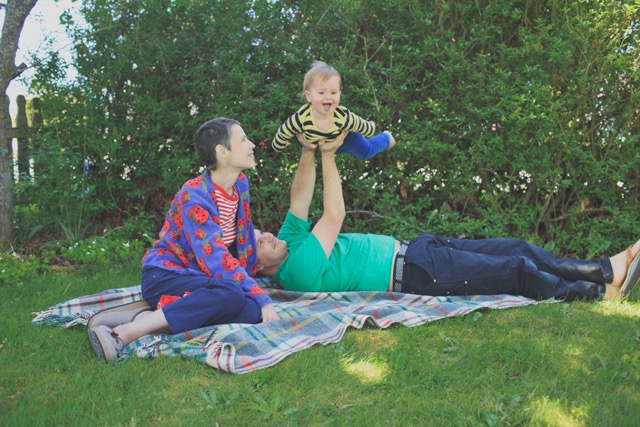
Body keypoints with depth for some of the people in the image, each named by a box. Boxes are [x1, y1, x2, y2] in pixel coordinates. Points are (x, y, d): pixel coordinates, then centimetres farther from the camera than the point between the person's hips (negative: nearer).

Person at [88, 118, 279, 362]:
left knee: (251, 312, -23)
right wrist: (261, 298, -28)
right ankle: (127, 331, -36)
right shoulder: (194, 197, -20)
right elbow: (216, 260, -27)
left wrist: (249, 280, 17)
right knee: (231, 294, -37)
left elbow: (245, 237, 16)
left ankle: (145, 314, -22)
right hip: (165, 276, -8)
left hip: (200, 278, 8)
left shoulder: (240, 184, 5)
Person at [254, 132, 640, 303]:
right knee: (517, 271, -9)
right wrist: (326, 155, -11)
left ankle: (606, 269, 12)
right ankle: (599, 292, 9)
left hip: (410, 249, 9)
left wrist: (309, 151, -6)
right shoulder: (299, 269, -18)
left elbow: (300, 201, 7)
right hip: (412, 273, -9)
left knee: (518, 250, 4)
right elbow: (335, 215, -19)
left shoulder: (289, 242, 9)